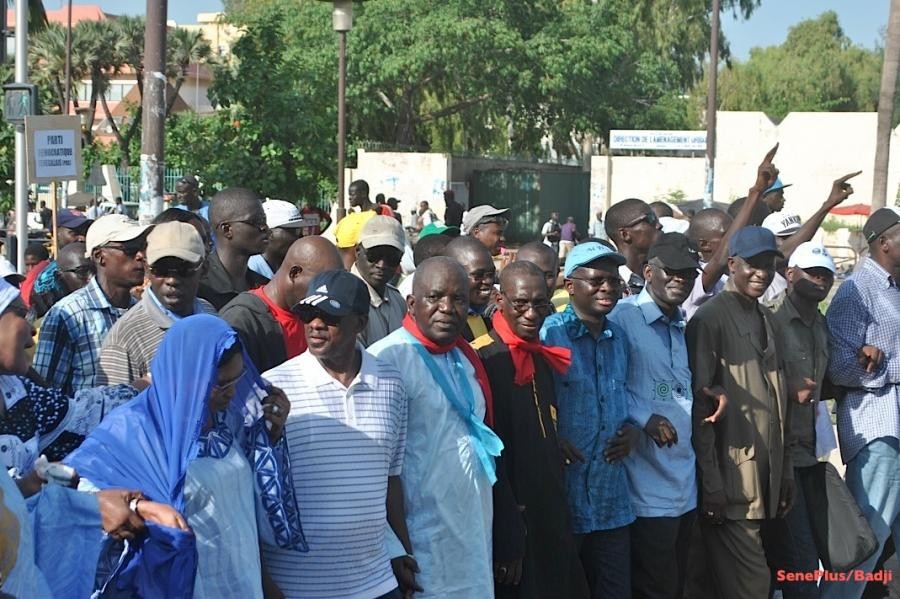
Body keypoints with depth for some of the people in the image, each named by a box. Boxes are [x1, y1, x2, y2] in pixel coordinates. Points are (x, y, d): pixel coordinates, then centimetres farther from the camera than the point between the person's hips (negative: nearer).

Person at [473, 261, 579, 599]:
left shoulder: (543, 359, 9)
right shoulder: (485, 360, -17)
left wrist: (560, 513, 15)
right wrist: (508, 539, -19)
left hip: (552, 518, 8)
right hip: (513, 523, -8)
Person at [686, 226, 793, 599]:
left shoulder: (766, 319, 15)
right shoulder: (710, 320, -8)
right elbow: (699, 406, -13)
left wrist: (786, 471, 15)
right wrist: (711, 483, -16)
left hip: (768, 479, 7)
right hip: (733, 480, -7)